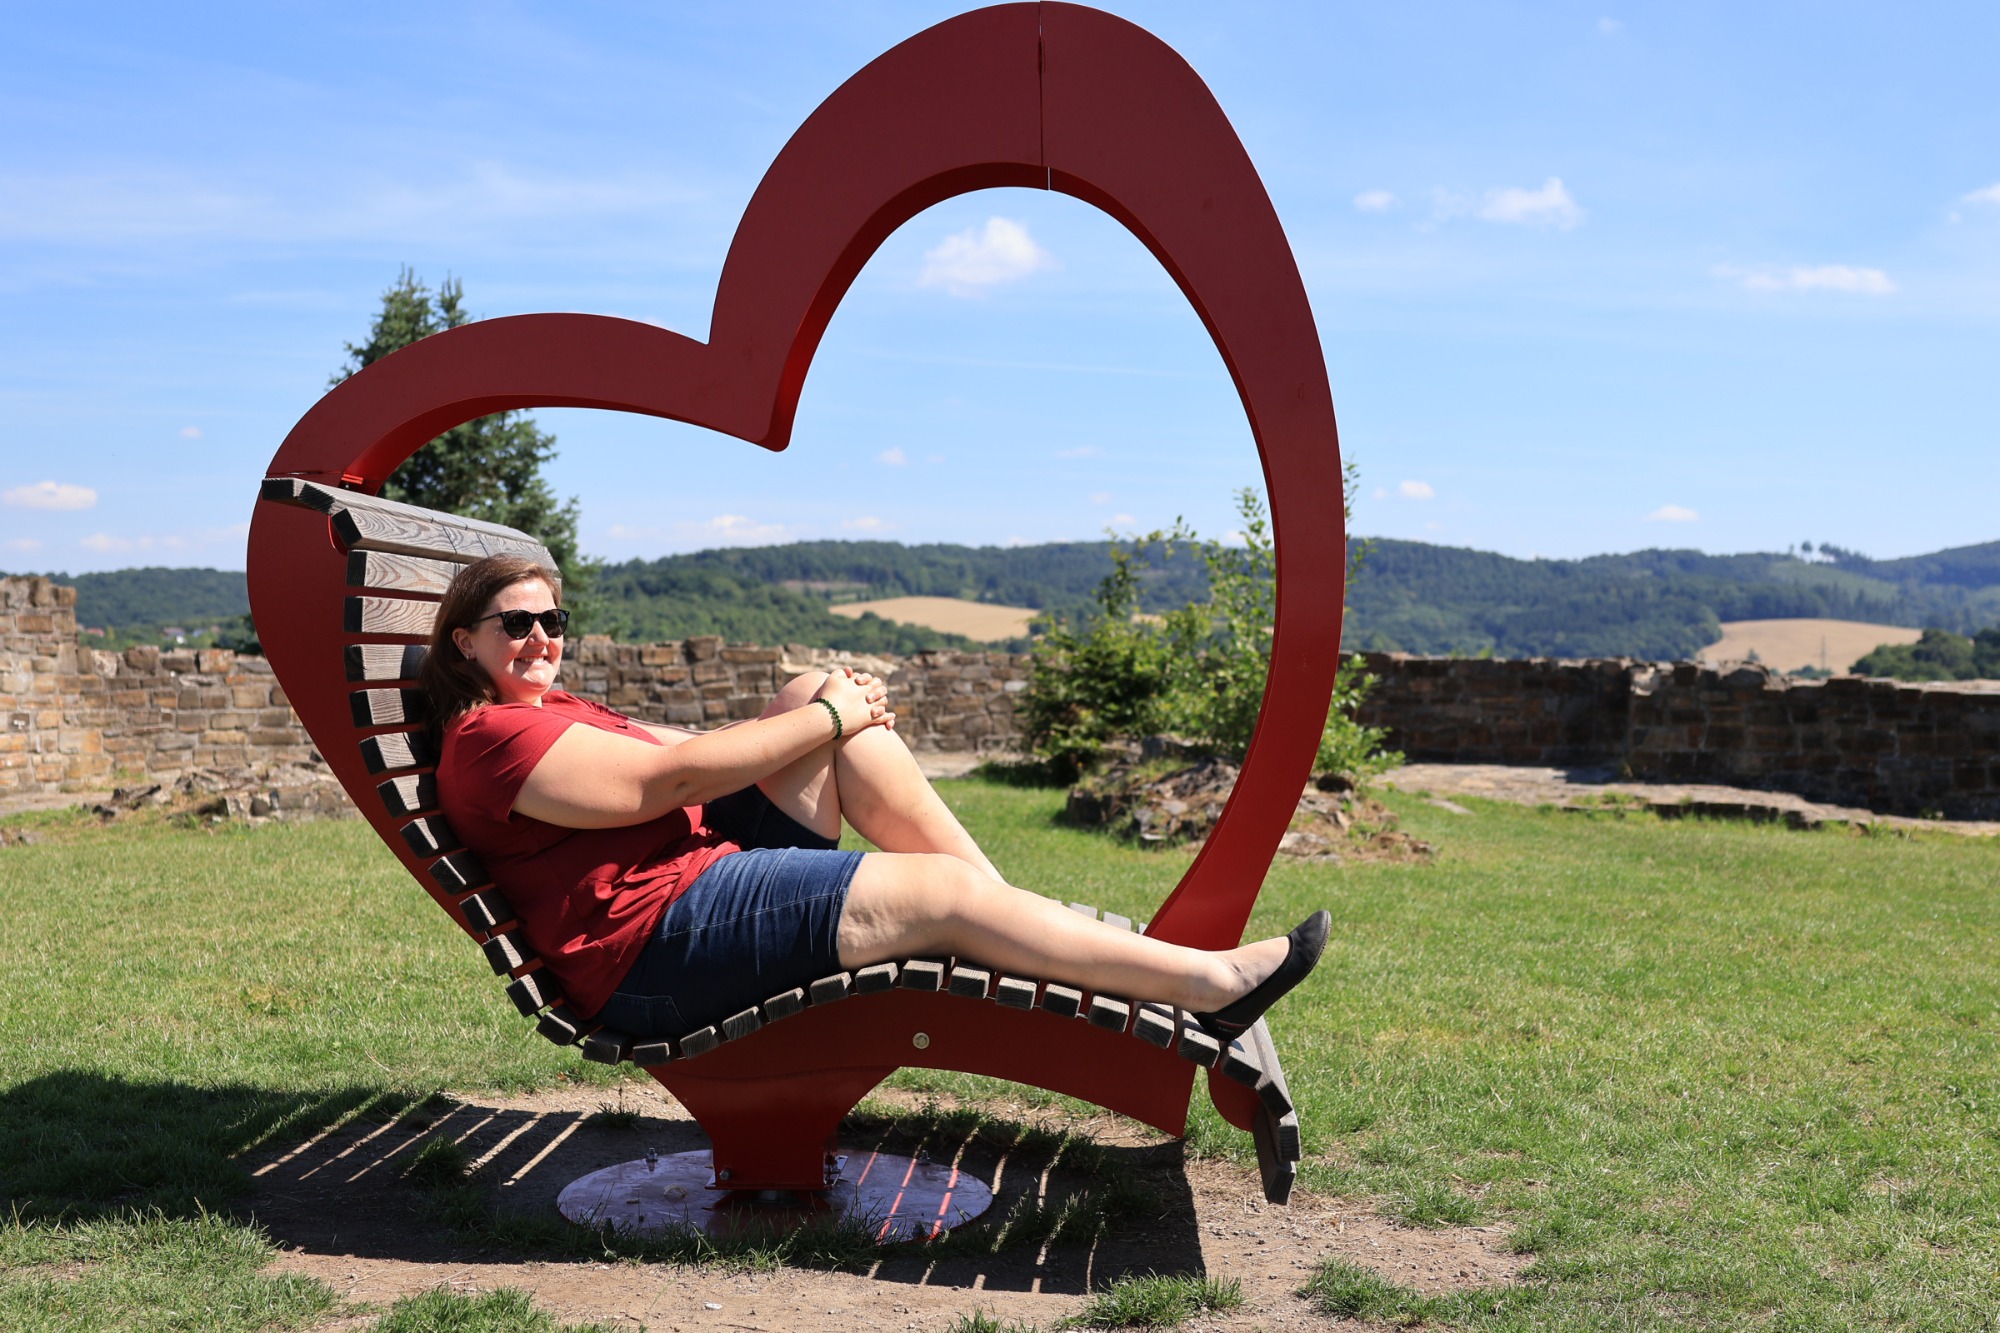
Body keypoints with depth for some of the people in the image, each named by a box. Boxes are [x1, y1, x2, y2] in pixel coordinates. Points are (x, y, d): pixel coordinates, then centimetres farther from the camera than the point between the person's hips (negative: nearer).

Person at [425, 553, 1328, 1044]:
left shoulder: (552, 712, 26)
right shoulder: (491, 737, -7)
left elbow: (696, 752, 19)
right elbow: (670, 777, -16)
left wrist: (826, 705, 3)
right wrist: (827, 721, -9)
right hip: (658, 950, -10)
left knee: (817, 693, -5)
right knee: (945, 893, -19)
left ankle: (1024, 920, -6)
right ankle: (1211, 984, -14)